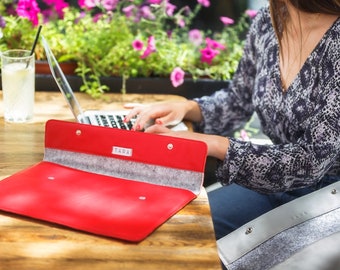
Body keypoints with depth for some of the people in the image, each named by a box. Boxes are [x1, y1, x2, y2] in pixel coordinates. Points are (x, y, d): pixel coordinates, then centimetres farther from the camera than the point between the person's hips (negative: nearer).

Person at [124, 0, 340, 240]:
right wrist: (186, 108, -6)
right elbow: (238, 101, 13)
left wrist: (212, 144, -27)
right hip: (277, 183, 6)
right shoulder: (267, 22, -2)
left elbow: (312, 159, -24)